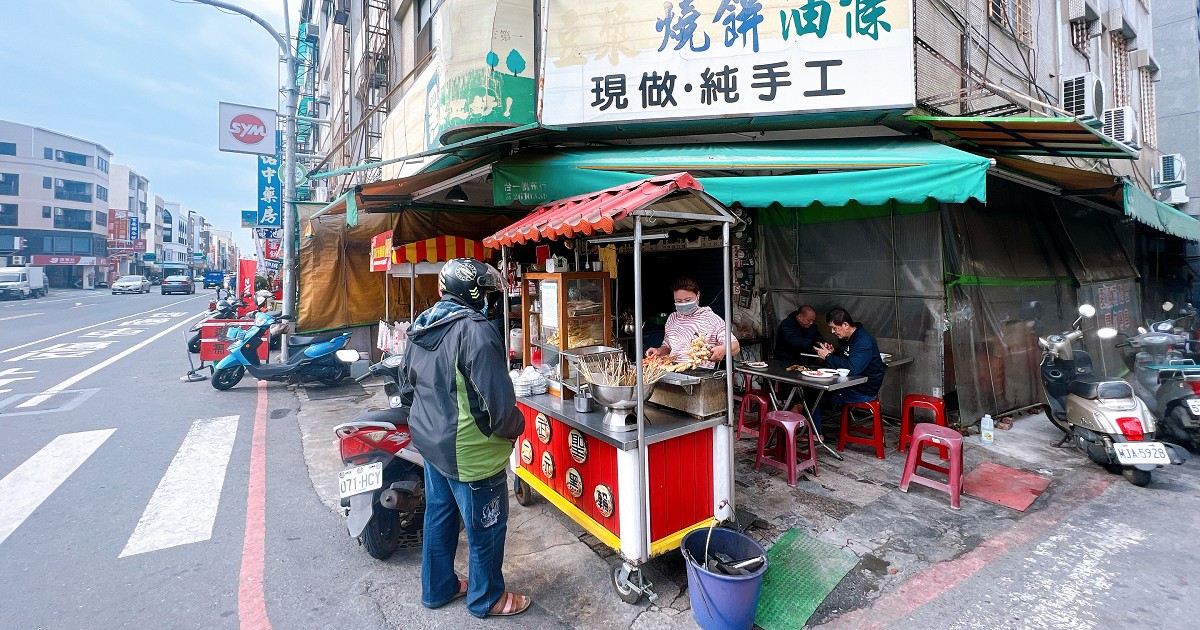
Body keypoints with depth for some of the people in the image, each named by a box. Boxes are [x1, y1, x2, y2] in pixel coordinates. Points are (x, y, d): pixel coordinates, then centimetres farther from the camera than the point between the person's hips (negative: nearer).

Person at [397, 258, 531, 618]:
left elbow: (407, 389, 13)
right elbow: (498, 400, -28)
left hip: (431, 443, 9)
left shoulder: (422, 328, 4)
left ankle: (438, 588, 43)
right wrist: (514, 428, -9)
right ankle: (486, 599, 31)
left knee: (439, 515, 24)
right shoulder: (474, 330, -24)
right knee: (486, 529, 11)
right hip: (469, 453, -9)